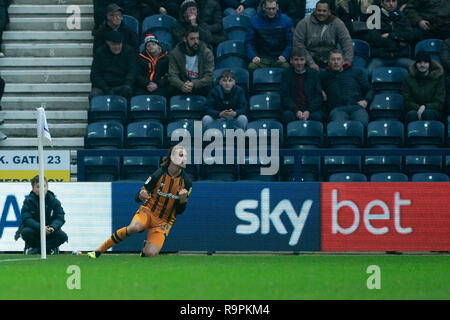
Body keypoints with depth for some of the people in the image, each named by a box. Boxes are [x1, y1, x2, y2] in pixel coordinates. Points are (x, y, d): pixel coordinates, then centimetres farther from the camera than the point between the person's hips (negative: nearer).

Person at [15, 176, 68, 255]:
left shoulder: (54, 201, -5)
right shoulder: (28, 201, -10)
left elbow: (60, 218, -10)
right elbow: (26, 219, -20)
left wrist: (53, 227, -32)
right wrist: (40, 227, -35)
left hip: (49, 231, 2)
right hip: (33, 229, -2)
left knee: (63, 236, -25)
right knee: (26, 232, -35)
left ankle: (36, 249, -18)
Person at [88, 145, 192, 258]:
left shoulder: (186, 182, -5)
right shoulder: (159, 175, -11)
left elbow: (180, 211, 1)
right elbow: (138, 198, -4)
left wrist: (182, 199, -21)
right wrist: (141, 196, -29)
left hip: (164, 222, 2)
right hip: (148, 211, -2)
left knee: (150, 253, -21)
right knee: (133, 228, -37)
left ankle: (146, 247, 20)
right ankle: (99, 251, -22)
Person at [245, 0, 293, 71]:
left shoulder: (286, 20, 8)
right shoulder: (254, 21, 7)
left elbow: (290, 42, 7)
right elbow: (248, 42, 7)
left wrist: (284, 56, -11)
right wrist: (253, 56, -11)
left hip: (279, 59, 0)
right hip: (262, 58, 0)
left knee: (286, 67, -33)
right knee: (252, 67, -32)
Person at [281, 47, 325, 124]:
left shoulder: (314, 74, 11)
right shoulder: (286, 74, 10)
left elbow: (318, 97, 5)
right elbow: (285, 97, 2)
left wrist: (308, 111, -12)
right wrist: (296, 111, -14)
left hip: (311, 109, 0)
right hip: (293, 109, 0)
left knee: (317, 116, -32)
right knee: (287, 115, -32)